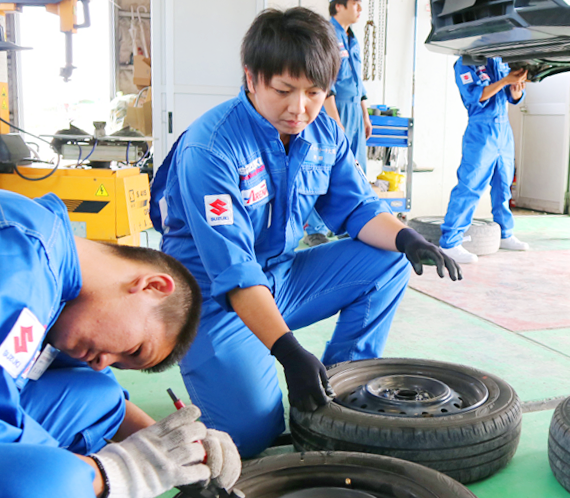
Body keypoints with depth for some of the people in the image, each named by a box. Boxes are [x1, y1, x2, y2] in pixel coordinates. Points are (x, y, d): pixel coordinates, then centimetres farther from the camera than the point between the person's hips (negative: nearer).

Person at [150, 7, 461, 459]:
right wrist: (289, 351, -37)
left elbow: (357, 207, 1)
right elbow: (233, 271, -30)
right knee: (252, 432, -21)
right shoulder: (209, 149, -25)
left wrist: (406, 238, -21)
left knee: (389, 260, -6)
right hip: (213, 296, -6)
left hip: (282, 278, 7)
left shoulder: (324, 133, -2)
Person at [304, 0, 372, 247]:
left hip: (354, 113, 9)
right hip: (332, 110, -9)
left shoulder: (352, 41, 18)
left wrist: (365, 116, 21)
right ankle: (315, 231, 0)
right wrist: (335, 120, -22)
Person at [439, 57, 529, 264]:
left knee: (503, 186, 14)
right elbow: (475, 96, -16)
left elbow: (514, 98, 14)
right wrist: (505, 80, -21)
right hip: (481, 132, -7)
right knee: (470, 186, -12)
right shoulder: (466, 62, -4)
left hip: (504, 131, 7)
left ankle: (505, 235, 28)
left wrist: (517, 86, -9)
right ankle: (449, 243, -11)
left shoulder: (500, 62, 15)